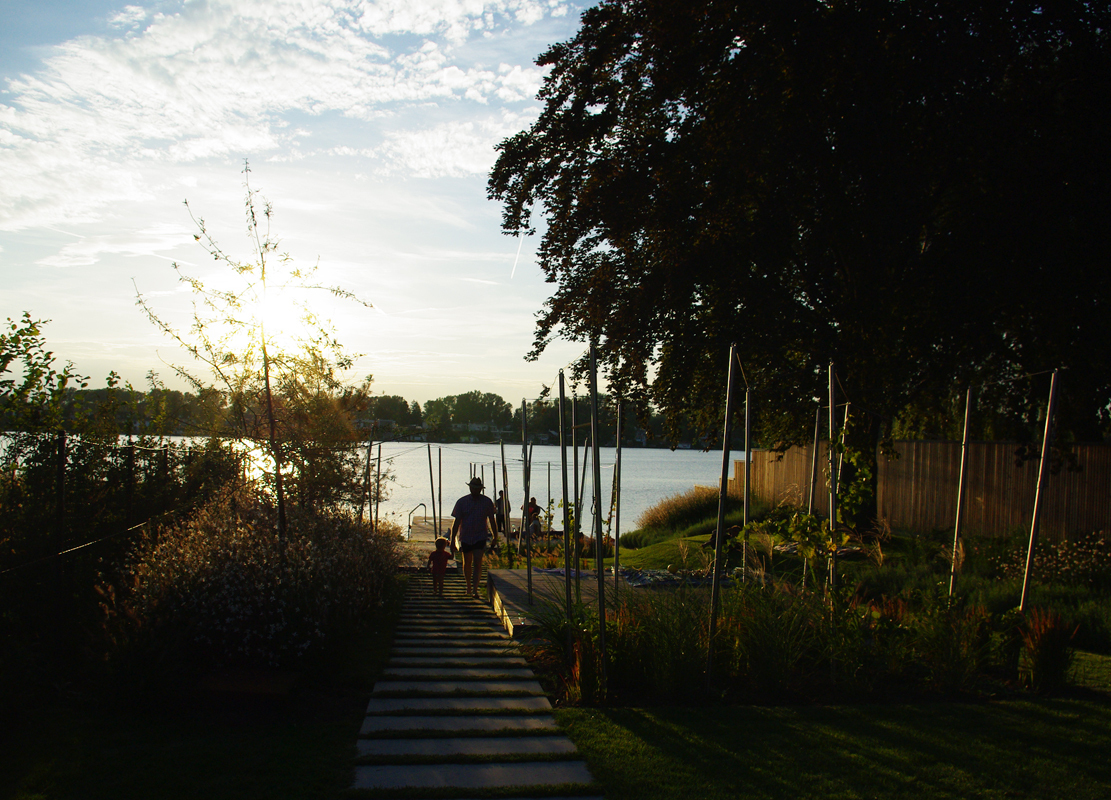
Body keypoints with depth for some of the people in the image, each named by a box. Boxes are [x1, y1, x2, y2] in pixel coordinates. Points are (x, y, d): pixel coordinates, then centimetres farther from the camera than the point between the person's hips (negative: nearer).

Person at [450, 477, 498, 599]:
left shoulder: (487, 502, -2)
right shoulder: (462, 501, -3)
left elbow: (492, 520, 8)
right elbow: (456, 521, -2)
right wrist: (452, 539, -6)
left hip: (480, 537, -1)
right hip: (465, 537, 1)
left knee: (477, 564, -13)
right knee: (467, 564, 13)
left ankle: (475, 589, -15)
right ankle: (468, 587, 31)